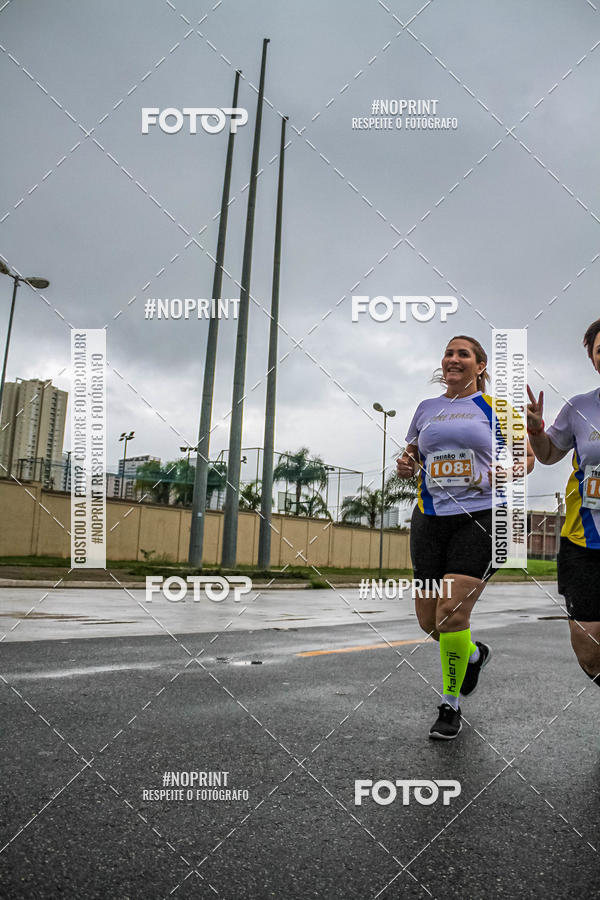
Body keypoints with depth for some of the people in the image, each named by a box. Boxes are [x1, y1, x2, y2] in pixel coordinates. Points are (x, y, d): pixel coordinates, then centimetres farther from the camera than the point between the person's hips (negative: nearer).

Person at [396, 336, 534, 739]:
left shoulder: (495, 407, 4)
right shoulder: (427, 408, 13)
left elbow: (528, 457, 8)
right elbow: (412, 453, 24)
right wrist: (405, 464, 1)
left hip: (480, 517, -4)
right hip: (430, 518, 4)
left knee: (452, 613, -13)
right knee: (430, 620, 6)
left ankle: (450, 706, 9)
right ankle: (474, 654, 41)